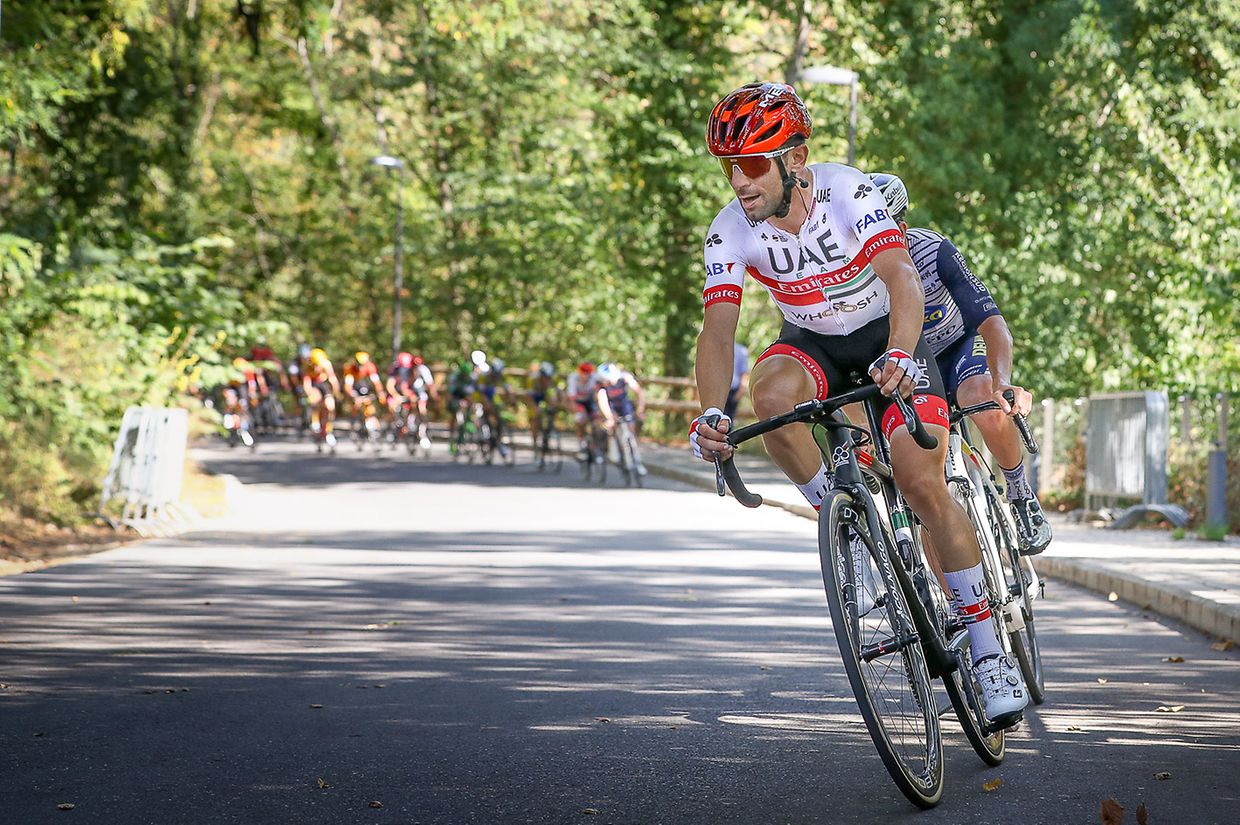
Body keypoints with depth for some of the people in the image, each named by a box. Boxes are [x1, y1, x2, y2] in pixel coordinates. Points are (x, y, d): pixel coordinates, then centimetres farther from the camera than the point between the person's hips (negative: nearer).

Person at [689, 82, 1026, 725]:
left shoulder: (847, 191, -28)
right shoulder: (730, 230, -18)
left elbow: (902, 277, -40)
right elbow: (719, 327, -24)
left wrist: (899, 357, -58)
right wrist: (711, 414, -42)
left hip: (886, 334, -3)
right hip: (811, 341, 3)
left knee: (920, 481, -19)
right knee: (771, 390, -33)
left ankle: (988, 649, -7)